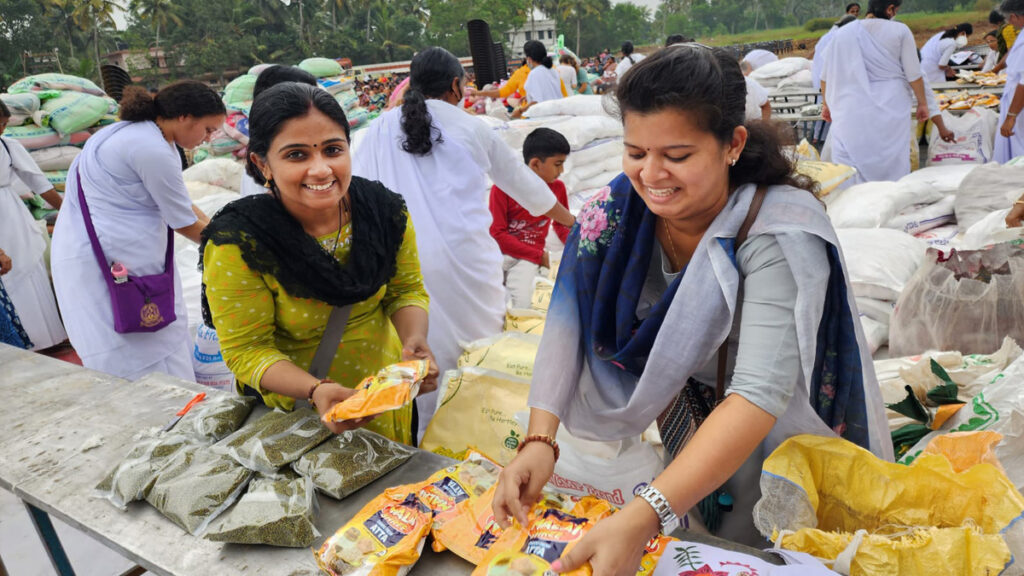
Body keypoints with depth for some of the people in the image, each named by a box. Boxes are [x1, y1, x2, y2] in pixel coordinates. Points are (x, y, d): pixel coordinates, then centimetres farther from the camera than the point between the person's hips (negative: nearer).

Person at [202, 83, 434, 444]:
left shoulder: (387, 212, -16)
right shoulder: (236, 244, -25)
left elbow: (406, 290, -3)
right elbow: (247, 350, -19)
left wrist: (414, 340, -23)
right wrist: (316, 391, -36)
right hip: (291, 408, -3)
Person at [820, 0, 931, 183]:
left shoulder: (843, 33, 2)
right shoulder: (900, 31, -3)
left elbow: (826, 75, 7)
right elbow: (914, 75, -1)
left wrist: (826, 103, 20)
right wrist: (922, 103, 11)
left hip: (854, 111, 1)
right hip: (892, 106, 0)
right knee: (893, 163, 9)